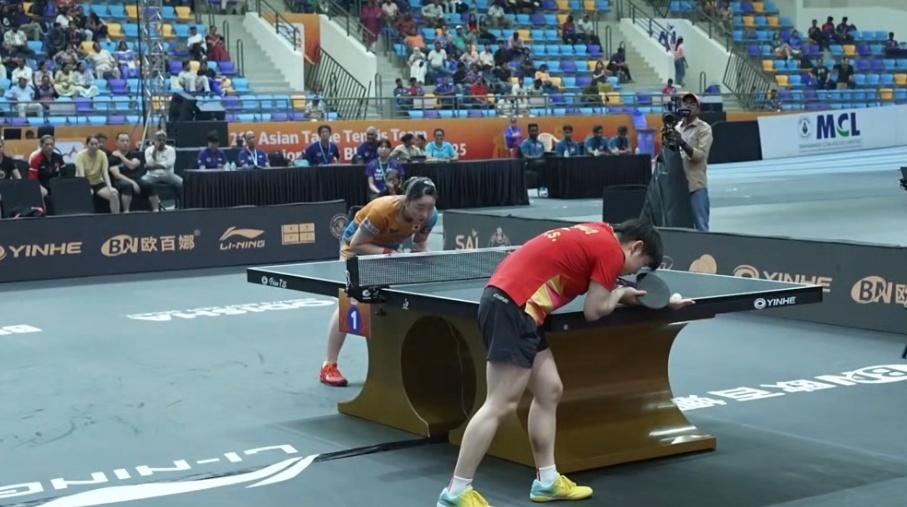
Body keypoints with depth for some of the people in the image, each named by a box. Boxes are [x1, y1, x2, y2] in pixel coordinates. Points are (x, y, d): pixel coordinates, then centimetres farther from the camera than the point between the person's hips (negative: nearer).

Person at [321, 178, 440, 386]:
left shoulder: (430, 215, -25)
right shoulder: (383, 210, -40)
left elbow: (420, 244, -4)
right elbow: (355, 245, -30)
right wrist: (388, 253, -40)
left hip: (388, 247, 5)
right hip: (358, 245, -5)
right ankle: (329, 366, -4)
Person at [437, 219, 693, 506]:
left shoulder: (600, 235, 21)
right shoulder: (611, 249, -6)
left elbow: (593, 291, 31)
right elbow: (594, 311, -4)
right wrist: (620, 294, 15)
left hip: (508, 302, 10)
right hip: (512, 306, -10)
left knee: (549, 392, 15)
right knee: (501, 406, -8)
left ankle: (547, 481, 22)